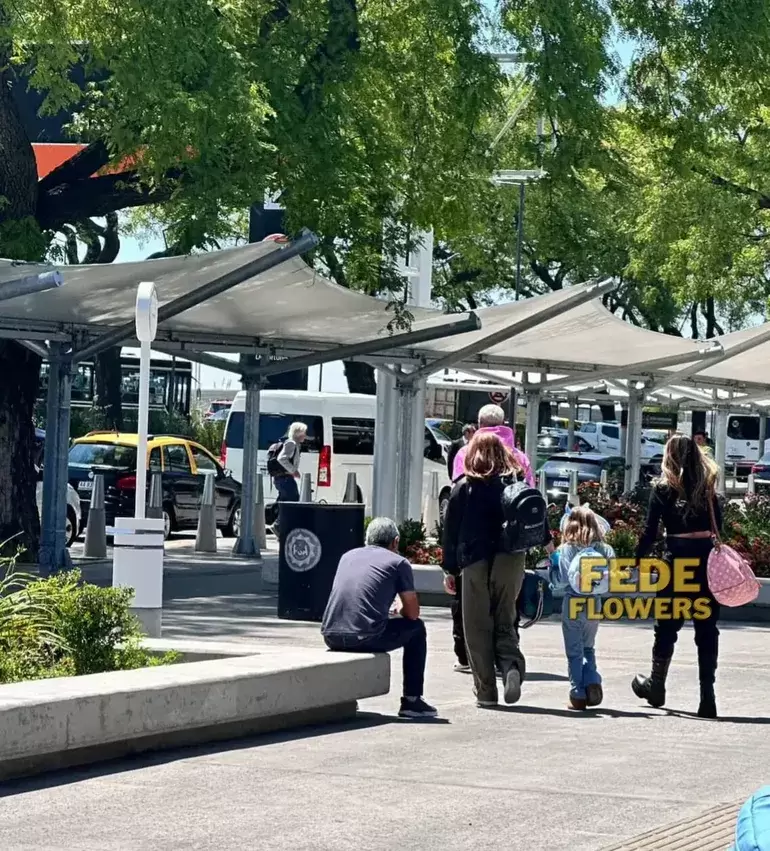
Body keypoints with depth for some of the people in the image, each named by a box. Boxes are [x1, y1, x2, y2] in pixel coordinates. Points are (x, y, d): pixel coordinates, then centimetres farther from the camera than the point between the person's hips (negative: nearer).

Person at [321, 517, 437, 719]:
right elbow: (413, 613, 9)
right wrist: (398, 613, 32)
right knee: (416, 628, 21)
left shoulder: (348, 556, 23)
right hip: (366, 637, -5)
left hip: (331, 637, 5)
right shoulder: (398, 562, 8)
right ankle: (411, 700, 19)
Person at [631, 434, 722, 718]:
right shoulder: (708, 487, 7)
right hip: (707, 562, 2)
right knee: (706, 629, 4)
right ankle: (707, 697, 0)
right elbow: (719, 528, 3)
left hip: (677, 560, -2)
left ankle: (656, 685, 29)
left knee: (667, 626, 13)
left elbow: (650, 531, -3)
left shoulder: (663, 489, 0)